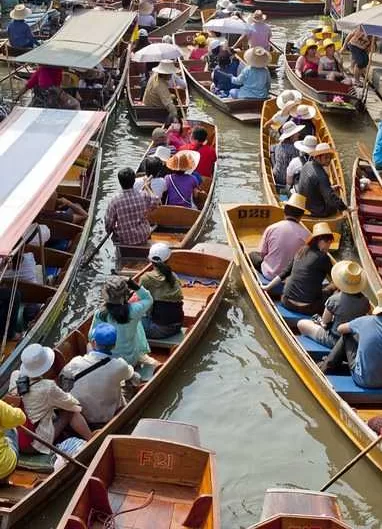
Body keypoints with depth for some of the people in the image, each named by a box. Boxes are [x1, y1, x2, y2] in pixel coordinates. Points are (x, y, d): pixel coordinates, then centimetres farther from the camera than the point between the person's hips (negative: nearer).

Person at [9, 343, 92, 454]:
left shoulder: (15, 376, -10)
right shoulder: (48, 387, -24)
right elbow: (70, 404, -4)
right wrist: (75, 402, 18)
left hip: (14, 437, 6)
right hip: (35, 444, -6)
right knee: (71, 412, 4)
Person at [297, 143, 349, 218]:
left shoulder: (307, 165, -2)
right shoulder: (321, 176, -30)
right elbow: (331, 197, -32)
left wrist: (330, 188, 16)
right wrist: (344, 208, -24)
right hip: (318, 212, -9)